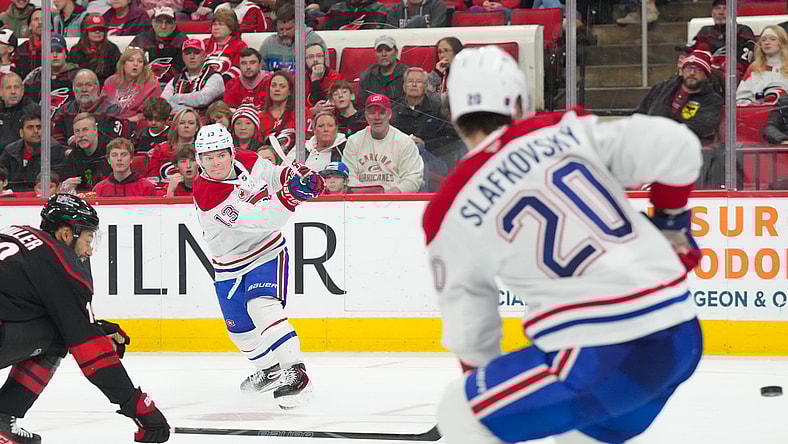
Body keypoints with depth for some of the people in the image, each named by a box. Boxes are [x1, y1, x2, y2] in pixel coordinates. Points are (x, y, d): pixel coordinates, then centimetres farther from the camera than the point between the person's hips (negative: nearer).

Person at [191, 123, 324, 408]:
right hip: (229, 265, 0)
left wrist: (296, 175, -11)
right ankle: (270, 370, 38)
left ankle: (295, 372, -27)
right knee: (240, 329, 10)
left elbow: (274, 175, 11)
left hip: (266, 253, 0)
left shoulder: (249, 162, -12)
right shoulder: (206, 194, -27)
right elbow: (260, 220, -34)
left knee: (262, 307, -25)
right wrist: (289, 197, -45)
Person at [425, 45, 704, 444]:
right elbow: (676, 146, 1)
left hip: (602, 358, -5)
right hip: (682, 336, 6)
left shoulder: (451, 216, 2)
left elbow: (469, 332, 11)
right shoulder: (570, 134, 7)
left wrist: (486, 384, 29)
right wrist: (671, 226, 20)